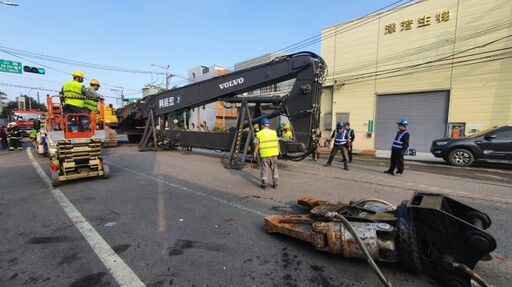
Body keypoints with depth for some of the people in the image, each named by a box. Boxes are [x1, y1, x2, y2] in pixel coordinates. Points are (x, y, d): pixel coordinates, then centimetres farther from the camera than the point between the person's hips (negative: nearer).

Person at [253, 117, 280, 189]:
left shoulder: (259, 134, -5)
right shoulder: (274, 132, 5)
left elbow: (257, 145, -3)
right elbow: (277, 142, 8)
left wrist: (255, 153, 9)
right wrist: (278, 151, 21)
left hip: (264, 154, -3)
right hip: (274, 153, 3)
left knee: (264, 169, 7)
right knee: (274, 169, 15)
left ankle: (264, 184, 12)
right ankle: (275, 183, 20)